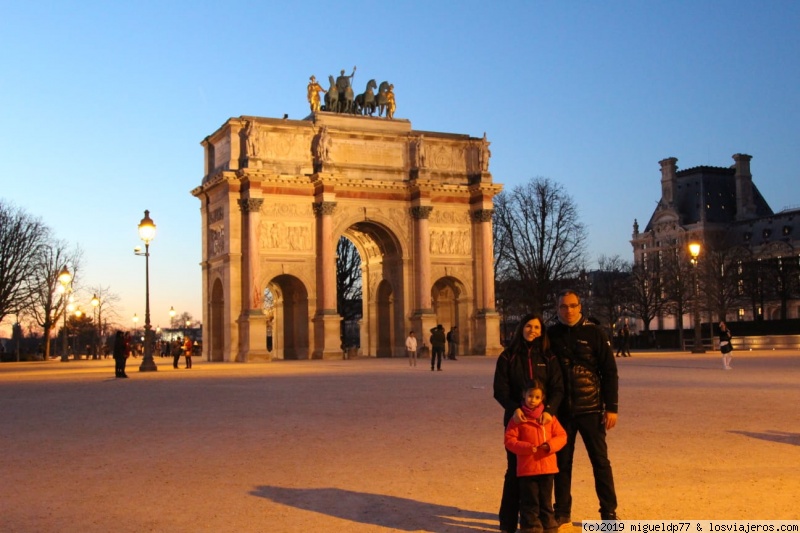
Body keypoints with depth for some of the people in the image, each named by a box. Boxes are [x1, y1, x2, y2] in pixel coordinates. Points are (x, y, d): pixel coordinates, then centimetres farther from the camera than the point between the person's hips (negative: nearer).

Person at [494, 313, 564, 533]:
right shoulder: (508, 357, 2)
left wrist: (550, 410, -21)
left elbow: (557, 388, -3)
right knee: (514, 469, 2)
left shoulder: (548, 357, 5)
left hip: (543, 419, 1)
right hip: (516, 419, -1)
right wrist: (514, 408, -21)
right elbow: (500, 389, -4)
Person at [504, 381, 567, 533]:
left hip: (547, 467, 3)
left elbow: (561, 436, 5)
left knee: (546, 500, 12)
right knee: (529, 501, 1)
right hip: (526, 468, -3)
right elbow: (509, 440, -6)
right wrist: (526, 447, -20)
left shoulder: (549, 417, 6)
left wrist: (550, 445, -15)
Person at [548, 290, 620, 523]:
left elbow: (610, 372, -2)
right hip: (562, 411, 2)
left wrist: (612, 407, -7)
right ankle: (562, 511, 20)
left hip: (591, 409, -2)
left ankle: (609, 512, 12)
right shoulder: (552, 335, 3)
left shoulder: (594, 333, -2)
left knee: (600, 461, 3)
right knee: (562, 461, 8)